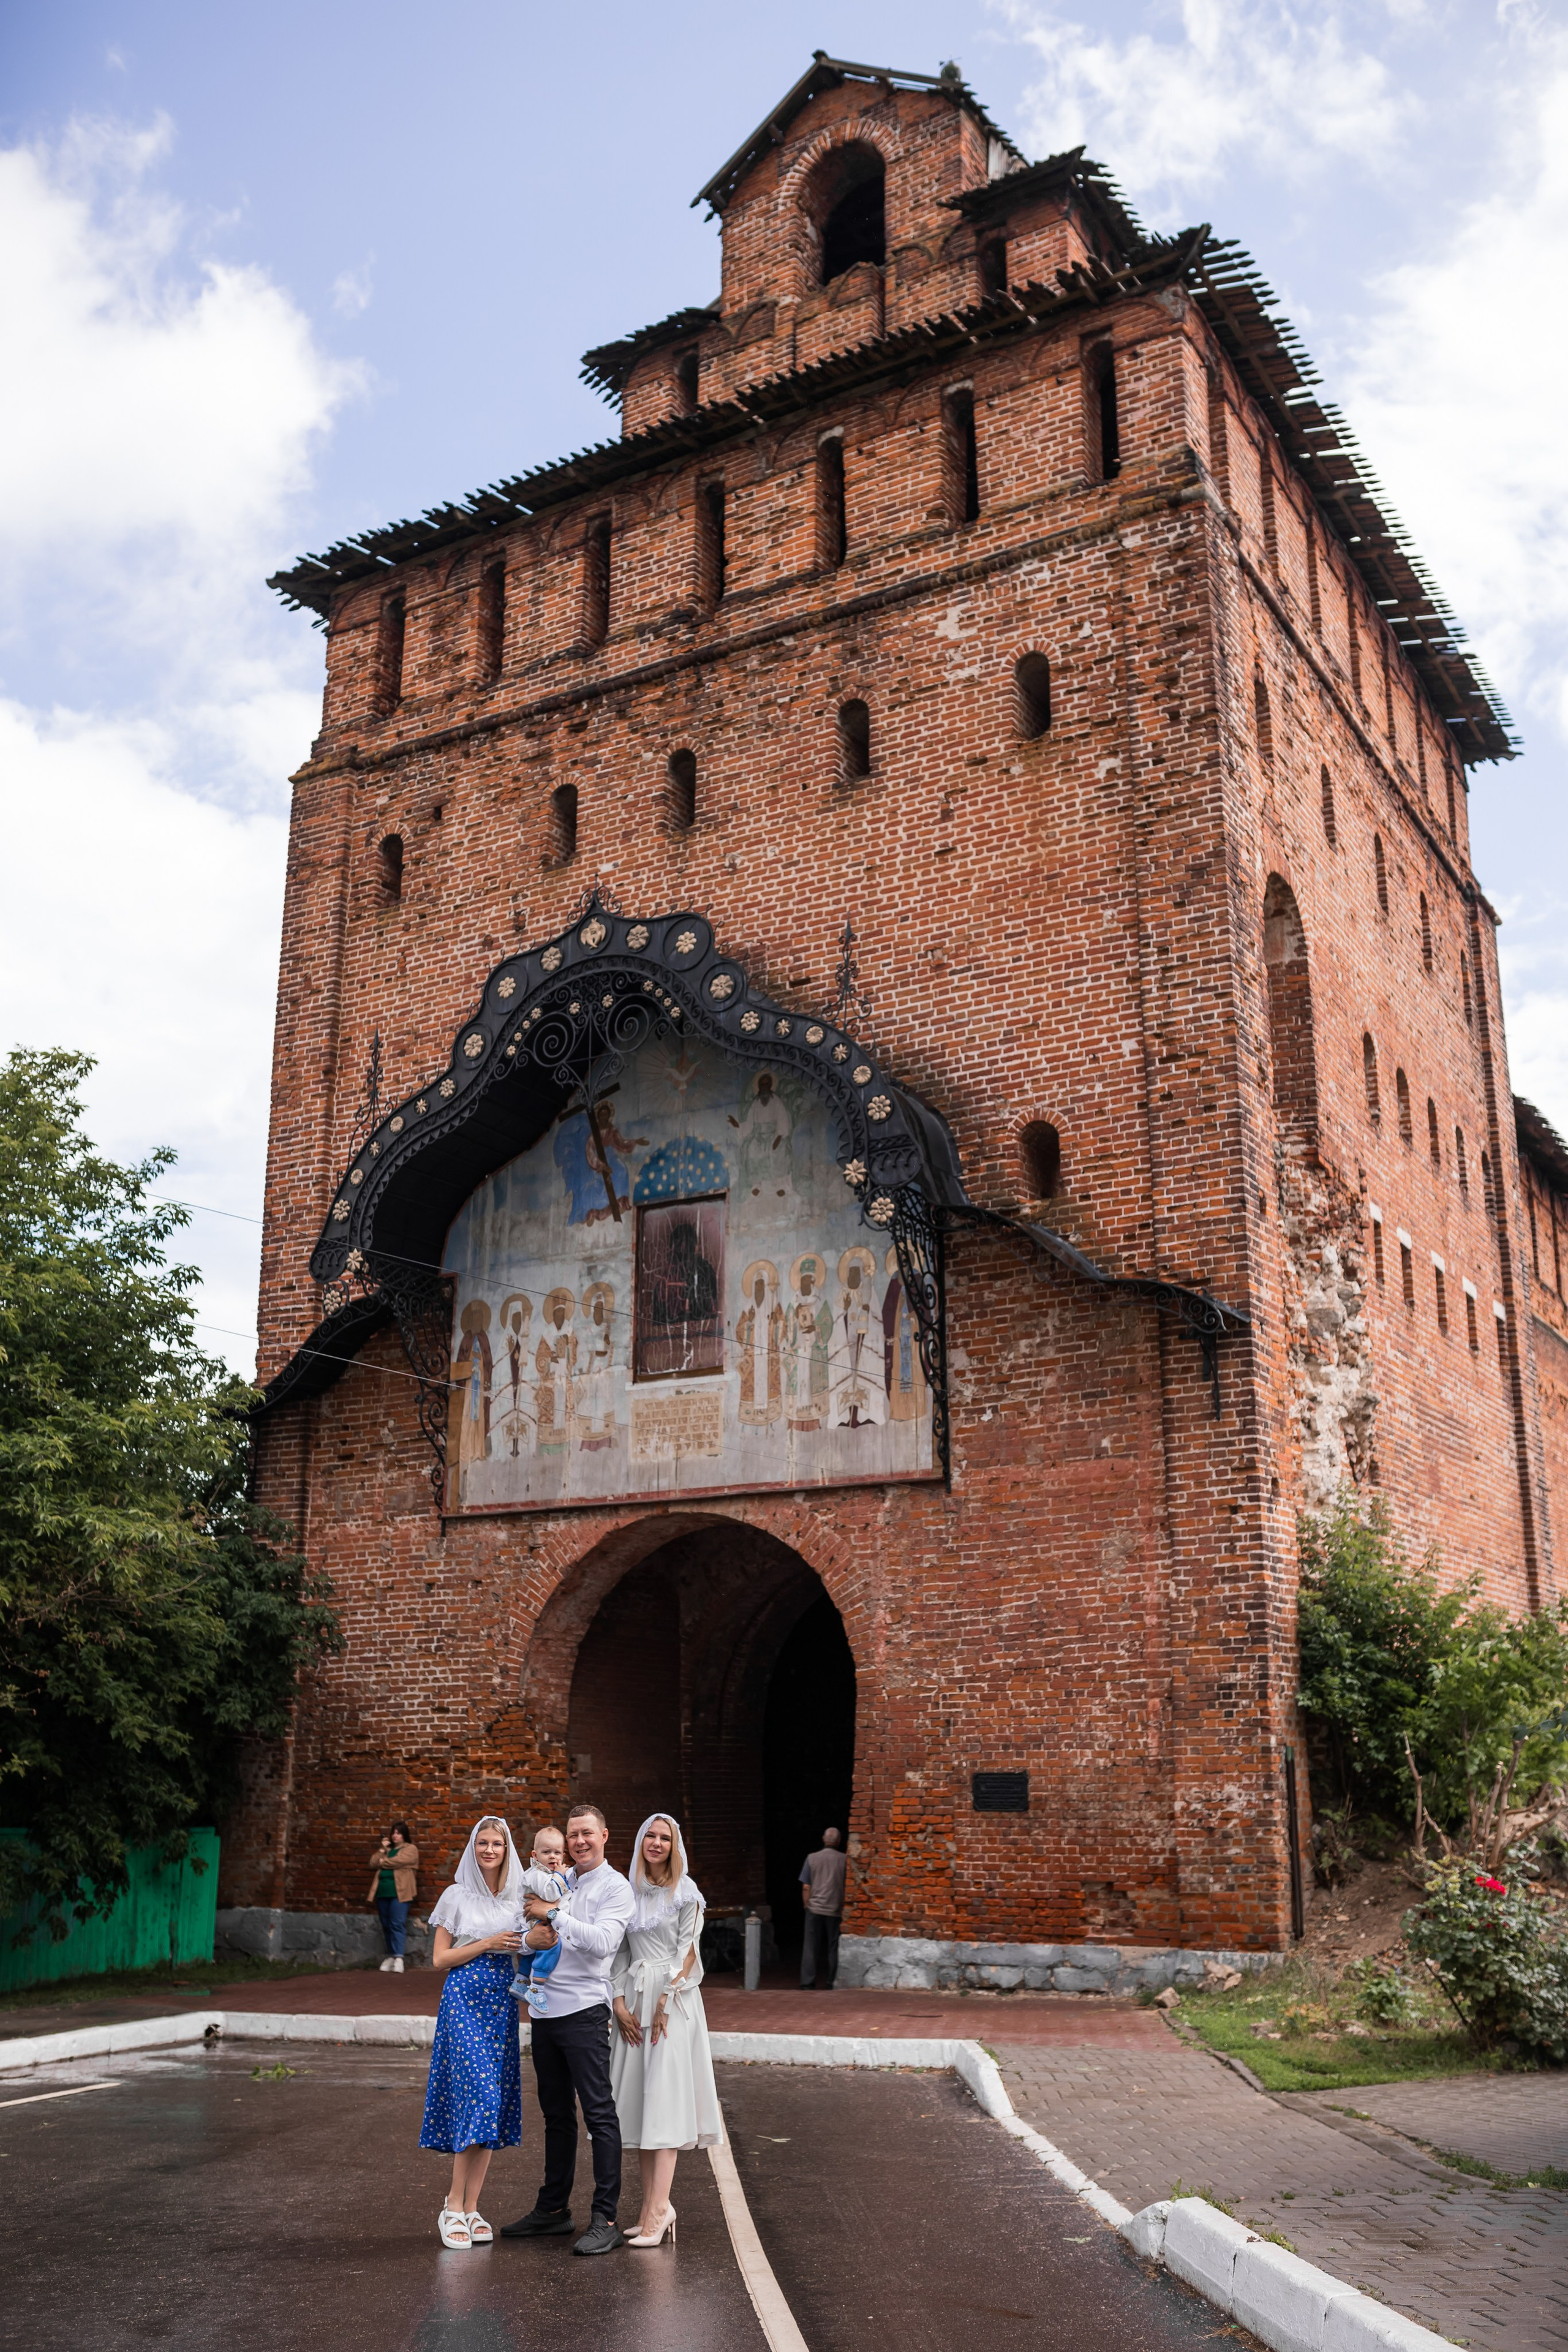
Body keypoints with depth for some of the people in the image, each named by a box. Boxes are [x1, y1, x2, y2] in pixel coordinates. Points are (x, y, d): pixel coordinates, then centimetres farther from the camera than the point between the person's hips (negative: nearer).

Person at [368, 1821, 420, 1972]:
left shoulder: (410, 1849, 1)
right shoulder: (387, 1849, 21)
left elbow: (397, 1862, -14)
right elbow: (373, 1864, 11)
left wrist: (383, 1862, 2)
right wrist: (382, 1849, 0)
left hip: (399, 1893, -7)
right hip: (383, 1892, 7)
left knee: (397, 1925, -12)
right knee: (386, 1926, 9)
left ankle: (399, 1958, -16)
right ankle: (391, 1956, 18)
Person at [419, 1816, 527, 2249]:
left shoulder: (519, 1898, 10)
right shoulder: (458, 1896, 1)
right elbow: (440, 1958, 0)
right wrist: (488, 1944, -10)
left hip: (502, 2002, 4)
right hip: (463, 1998, -4)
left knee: (495, 2101, 1)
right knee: (479, 2094, -14)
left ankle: (470, 2207, 9)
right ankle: (455, 2205, -3)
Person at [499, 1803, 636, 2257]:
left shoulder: (615, 1887, -5)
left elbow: (603, 1941, -19)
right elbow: (526, 1932, 15)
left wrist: (554, 1914, -17)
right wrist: (531, 1937, -8)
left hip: (584, 2010, -7)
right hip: (545, 2010, 7)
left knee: (599, 2113, -5)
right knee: (556, 2114, 15)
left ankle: (606, 2220, -2)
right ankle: (553, 2209, 25)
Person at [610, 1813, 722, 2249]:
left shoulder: (685, 1892, -3)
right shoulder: (629, 1892, 10)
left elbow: (688, 1950, -6)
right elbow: (620, 1950, 11)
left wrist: (665, 2002, -12)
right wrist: (619, 2001, 1)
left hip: (673, 1999, -5)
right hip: (634, 1999, 5)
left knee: (664, 2098, -9)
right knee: (638, 2100, 4)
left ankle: (657, 2211, -12)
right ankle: (655, 2205, 10)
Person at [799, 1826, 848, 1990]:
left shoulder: (812, 1858, 0)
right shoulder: (844, 1859, -3)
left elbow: (806, 1887, 0)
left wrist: (807, 1906, 10)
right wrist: (845, 1910, 3)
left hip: (815, 1909, 0)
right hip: (835, 1910, 0)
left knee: (811, 1947, 4)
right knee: (833, 1948, 9)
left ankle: (807, 1984, 0)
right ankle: (832, 1984, 10)